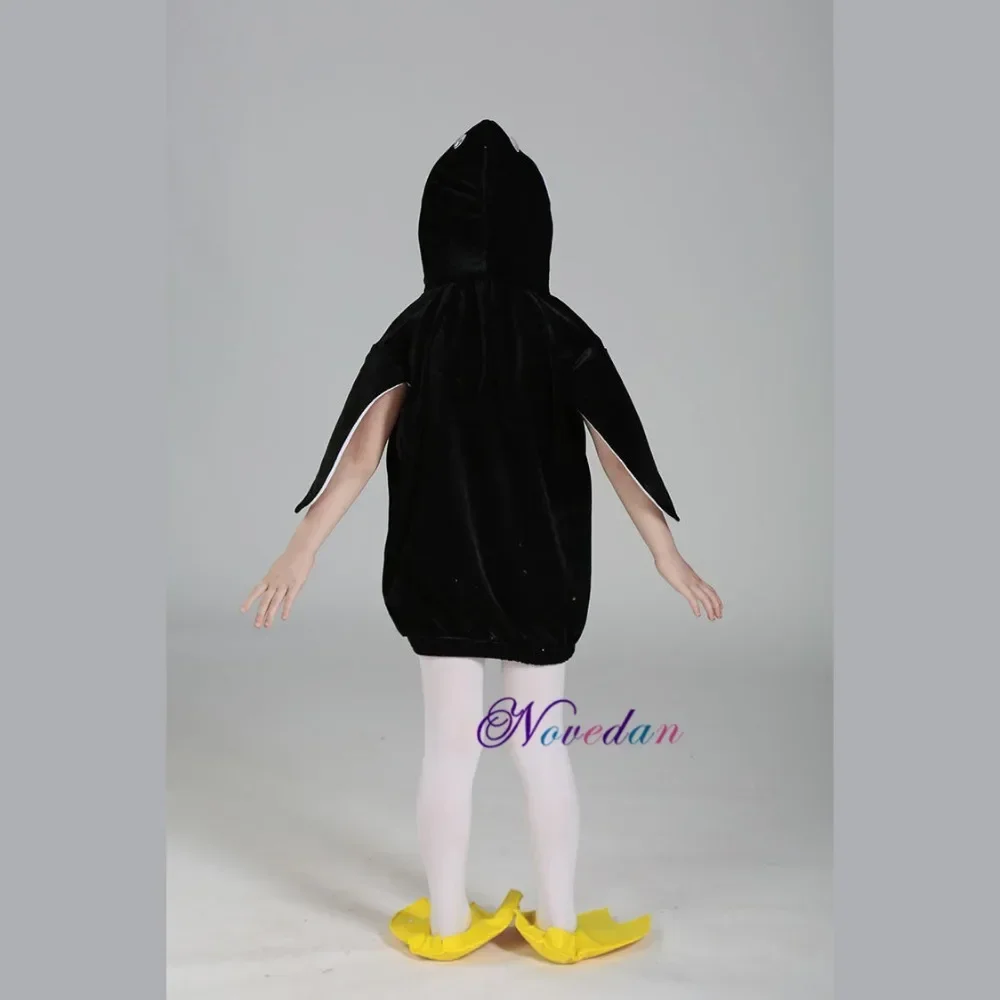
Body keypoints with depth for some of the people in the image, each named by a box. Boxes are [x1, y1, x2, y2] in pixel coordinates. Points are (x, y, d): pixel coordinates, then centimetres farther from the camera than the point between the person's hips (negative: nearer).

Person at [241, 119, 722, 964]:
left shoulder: (415, 330, -5)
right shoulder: (559, 330, -7)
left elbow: (364, 442, -13)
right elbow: (619, 446, -10)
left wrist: (303, 547, -13)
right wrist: (667, 554, -6)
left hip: (443, 567, 1)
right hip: (543, 567, 0)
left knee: (449, 748, 11)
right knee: (544, 747, 12)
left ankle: (447, 922, 23)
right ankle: (559, 923, 23)